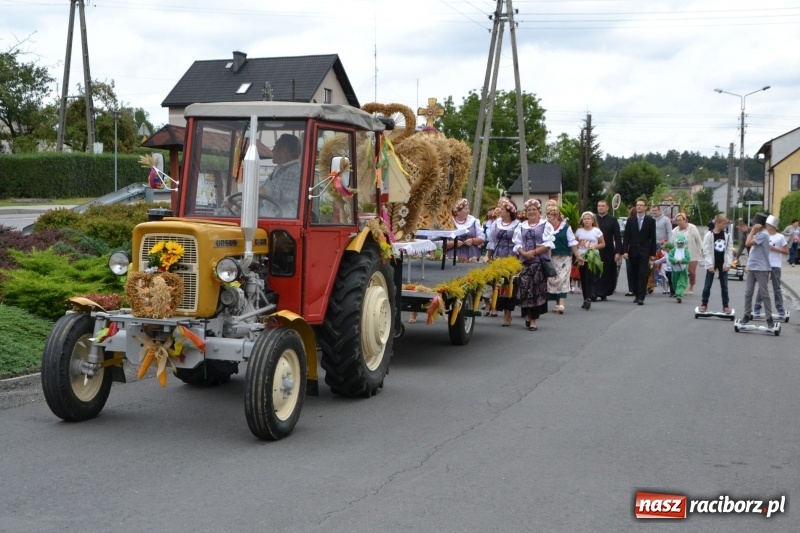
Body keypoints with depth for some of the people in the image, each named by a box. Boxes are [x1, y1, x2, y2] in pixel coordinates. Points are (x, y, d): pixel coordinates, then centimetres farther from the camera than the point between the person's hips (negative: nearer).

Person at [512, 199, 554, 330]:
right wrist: (524, 253, -12)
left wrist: (534, 252, -14)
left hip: (540, 262, -3)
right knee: (524, 289, -4)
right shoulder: (521, 226, 15)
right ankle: (527, 315, 12)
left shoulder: (546, 225, 5)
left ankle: (533, 319, 0)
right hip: (524, 262, 3)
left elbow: (548, 245, -5)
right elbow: (517, 244, 7)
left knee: (537, 290, -5)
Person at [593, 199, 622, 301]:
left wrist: (618, 252, -9)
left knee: (607, 273, 5)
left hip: (608, 252, 0)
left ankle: (603, 293, 14)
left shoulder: (612, 220, 3)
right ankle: (594, 293, -7)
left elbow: (617, 237, -1)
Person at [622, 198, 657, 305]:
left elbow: (653, 238, 2)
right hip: (633, 252, 2)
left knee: (643, 275, -10)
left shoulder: (650, 221, 3)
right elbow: (626, 236, 5)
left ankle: (641, 297, -13)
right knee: (635, 275, 6)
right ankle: (638, 295, 16)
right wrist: (625, 251, -5)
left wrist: (653, 253, -2)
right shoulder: (630, 220, 8)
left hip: (645, 252, -2)